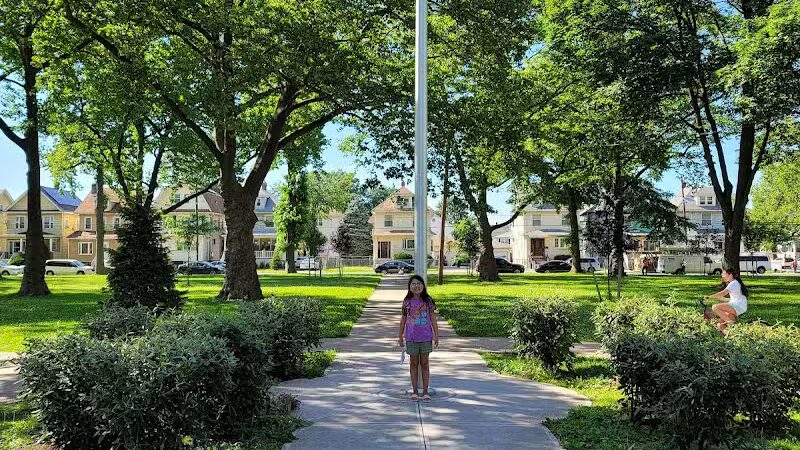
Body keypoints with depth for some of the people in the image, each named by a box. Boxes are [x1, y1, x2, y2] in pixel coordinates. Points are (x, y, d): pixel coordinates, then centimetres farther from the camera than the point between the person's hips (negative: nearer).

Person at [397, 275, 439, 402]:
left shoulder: (428, 301, -1)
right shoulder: (407, 301, 0)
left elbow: (433, 319, 2)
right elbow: (403, 319, 7)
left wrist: (436, 335, 0)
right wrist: (400, 336, 9)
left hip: (426, 336, 0)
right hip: (411, 337, 0)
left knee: (424, 363, 5)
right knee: (414, 363, 8)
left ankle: (425, 391, 13)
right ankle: (415, 391, 16)